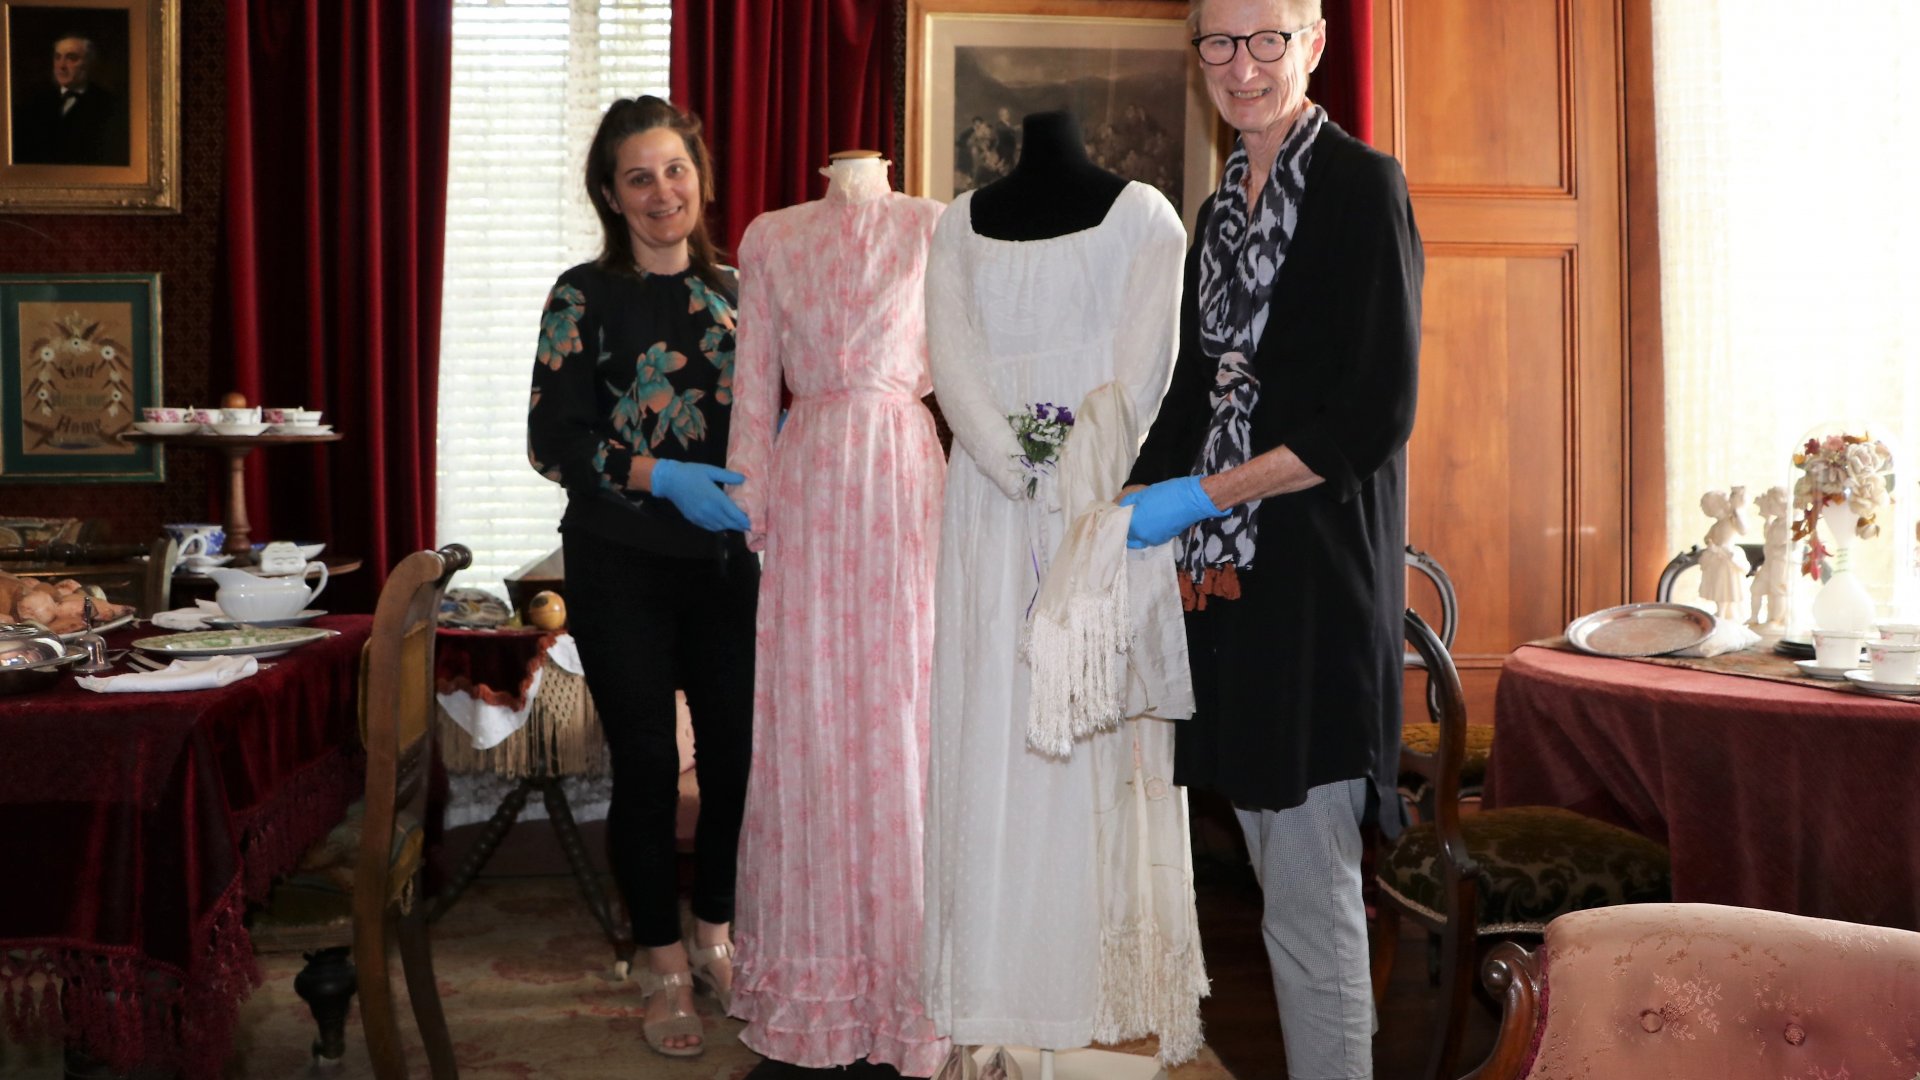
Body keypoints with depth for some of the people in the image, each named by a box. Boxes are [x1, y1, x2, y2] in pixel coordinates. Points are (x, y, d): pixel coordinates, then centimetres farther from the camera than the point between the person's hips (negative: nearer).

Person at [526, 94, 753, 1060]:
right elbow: (552, 440, -7)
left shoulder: (735, 290, 9)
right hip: (622, 565, -3)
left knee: (741, 749, 2)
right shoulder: (585, 295, -2)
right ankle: (665, 968, 20)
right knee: (646, 764, 2)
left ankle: (715, 937, 27)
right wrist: (661, 477, -19)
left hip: (727, 557, 3)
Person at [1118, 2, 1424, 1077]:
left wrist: (1197, 496, -12)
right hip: (1228, 573, 7)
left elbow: (1375, 417, -13)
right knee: (1274, 865, 13)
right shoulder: (1222, 209, 17)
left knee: (1310, 898, 0)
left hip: (1316, 579, -7)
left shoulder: (1363, 184, -6)